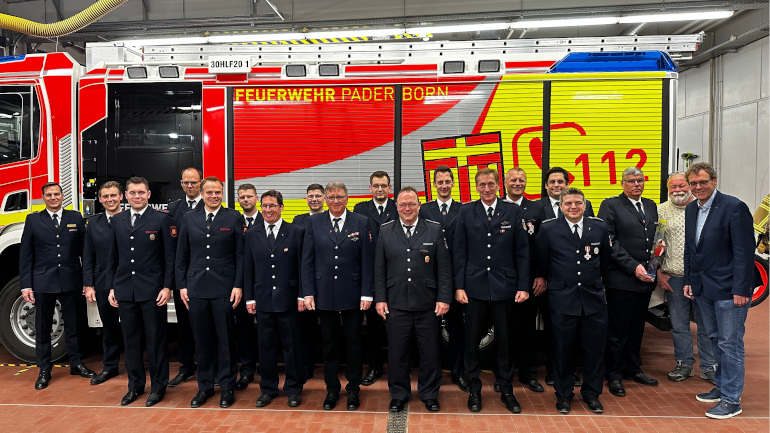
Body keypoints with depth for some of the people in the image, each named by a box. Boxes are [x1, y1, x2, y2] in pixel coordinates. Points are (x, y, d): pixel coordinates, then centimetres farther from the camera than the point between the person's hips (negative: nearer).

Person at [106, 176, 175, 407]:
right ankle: (135, 385, 26)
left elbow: (170, 256, -5)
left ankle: (158, 386, 17)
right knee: (130, 339, 12)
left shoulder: (162, 219, -3)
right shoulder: (117, 221, 11)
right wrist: (111, 287, 10)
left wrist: (167, 287, -11)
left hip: (152, 291, -4)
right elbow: (113, 257, 15)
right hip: (125, 291, 4)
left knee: (155, 339, 3)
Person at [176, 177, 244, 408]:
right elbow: (181, 255, 11)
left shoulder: (234, 218, 1)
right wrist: (182, 285, 5)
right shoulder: (190, 218, 9)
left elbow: (240, 255, -1)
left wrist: (238, 285, -7)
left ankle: (227, 387, 18)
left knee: (226, 339, 3)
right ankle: (205, 386, 24)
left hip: (224, 288, -2)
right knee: (202, 340, 10)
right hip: (196, 288, 3)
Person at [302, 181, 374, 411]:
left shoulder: (361, 222, -1)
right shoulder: (314, 222, 3)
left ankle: (353, 389, 25)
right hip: (324, 295, 1)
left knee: (353, 343, 9)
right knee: (329, 343, 11)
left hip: (353, 295, -1)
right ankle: (332, 389, 27)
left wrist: (367, 293, -7)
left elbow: (367, 261, -3)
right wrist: (308, 292, -3)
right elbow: (307, 260, 3)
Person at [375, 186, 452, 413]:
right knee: (397, 352, 9)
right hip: (396, 304, 1)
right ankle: (398, 394, 28)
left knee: (430, 352, 9)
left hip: (428, 305, 0)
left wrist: (444, 298, -6)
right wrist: (380, 299, 0)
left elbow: (444, 268, 0)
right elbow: (379, 269, 6)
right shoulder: (385, 231, 5)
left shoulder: (435, 230, 2)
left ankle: (430, 394, 29)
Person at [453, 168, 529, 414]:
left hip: (505, 287, 0)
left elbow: (522, 252, 3)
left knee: (506, 342, 10)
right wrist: (459, 286, -3)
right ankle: (474, 390, 24)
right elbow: (459, 252, 2)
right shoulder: (466, 212, 3)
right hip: (475, 287, 0)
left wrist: (523, 286, -2)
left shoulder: (513, 212, 3)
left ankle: (506, 390, 27)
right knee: (472, 341, 7)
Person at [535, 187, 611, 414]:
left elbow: (605, 258, 18)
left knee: (595, 348, 8)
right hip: (562, 299, -2)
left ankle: (591, 393, 28)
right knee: (563, 350, 7)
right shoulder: (548, 228, -4)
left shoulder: (600, 227, 4)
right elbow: (540, 261, 7)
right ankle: (563, 395, 24)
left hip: (593, 298, 2)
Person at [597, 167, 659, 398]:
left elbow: (653, 237, 23)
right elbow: (609, 242, -13)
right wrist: (633, 267, -16)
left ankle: (633, 368, 32)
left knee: (637, 328, 17)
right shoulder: (611, 205, -6)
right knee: (618, 330, 2)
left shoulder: (650, 206, 15)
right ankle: (614, 375, 15)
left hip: (645, 278, 6)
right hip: (621, 280, -6)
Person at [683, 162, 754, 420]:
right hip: (703, 289, 7)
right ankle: (721, 387, 33)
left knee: (730, 343, 0)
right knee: (716, 340, 19)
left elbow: (744, 251, -16)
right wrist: (689, 281, 11)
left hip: (729, 290, -7)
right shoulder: (691, 210, 9)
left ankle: (731, 400, 12)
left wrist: (740, 290, -18)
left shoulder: (734, 207, -13)